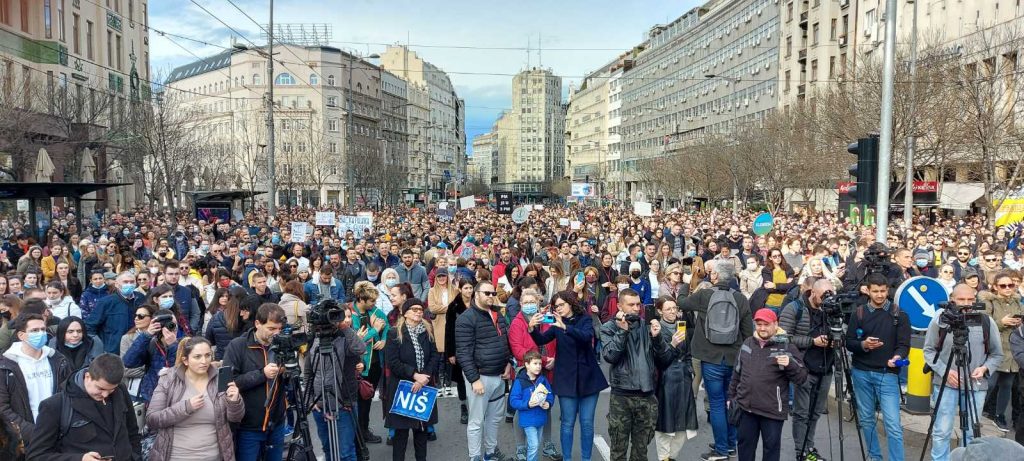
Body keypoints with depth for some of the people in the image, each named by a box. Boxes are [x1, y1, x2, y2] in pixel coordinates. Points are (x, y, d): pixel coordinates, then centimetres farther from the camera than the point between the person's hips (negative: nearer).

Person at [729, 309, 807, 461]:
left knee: (771, 447, 7)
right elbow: (737, 374, 18)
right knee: (745, 445, 14)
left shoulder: (787, 347, -6)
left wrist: (790, 365, -26)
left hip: (773, 411, -4)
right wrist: (731, 396, 18)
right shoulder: (747, 344, 9)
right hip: (745, 407, 4)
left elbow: (801, 378, -9)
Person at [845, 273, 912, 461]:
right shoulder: (858, 313, 4)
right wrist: (863, 344, -17)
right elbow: (849, 343, 3)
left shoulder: (899, 314, 0)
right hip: (861, 373, 2)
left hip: (888, 374, -2)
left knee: (893, 424, -8)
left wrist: (898, 356, -26)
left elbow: (904, 344, -5)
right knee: (866, 419, 12)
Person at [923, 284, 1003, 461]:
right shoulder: (940, 319, -5)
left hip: (977, 386, 2)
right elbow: (929, 350, 1)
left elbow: (997, 354, 8)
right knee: (942, 432, 2)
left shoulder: (987, 322, -1)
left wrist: (985, 368, -10)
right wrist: (944, 371, -12)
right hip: (946, 384, -1)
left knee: (972, 433, 11)